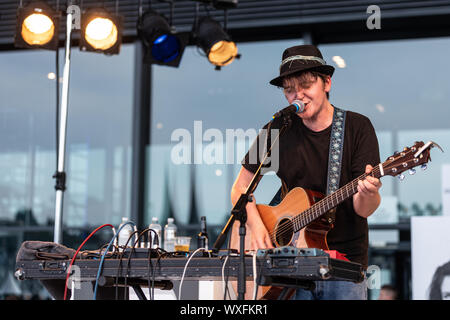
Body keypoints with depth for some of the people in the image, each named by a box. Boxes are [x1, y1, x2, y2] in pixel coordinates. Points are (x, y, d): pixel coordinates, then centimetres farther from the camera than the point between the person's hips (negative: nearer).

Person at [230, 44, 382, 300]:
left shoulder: (357, 127, -4)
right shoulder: (278, 129, 1)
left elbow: (363, 210, -10)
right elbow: (241, 187, 8)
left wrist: (367, 194, -33)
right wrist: (256, 228, -9)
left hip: (345, 262, -1)